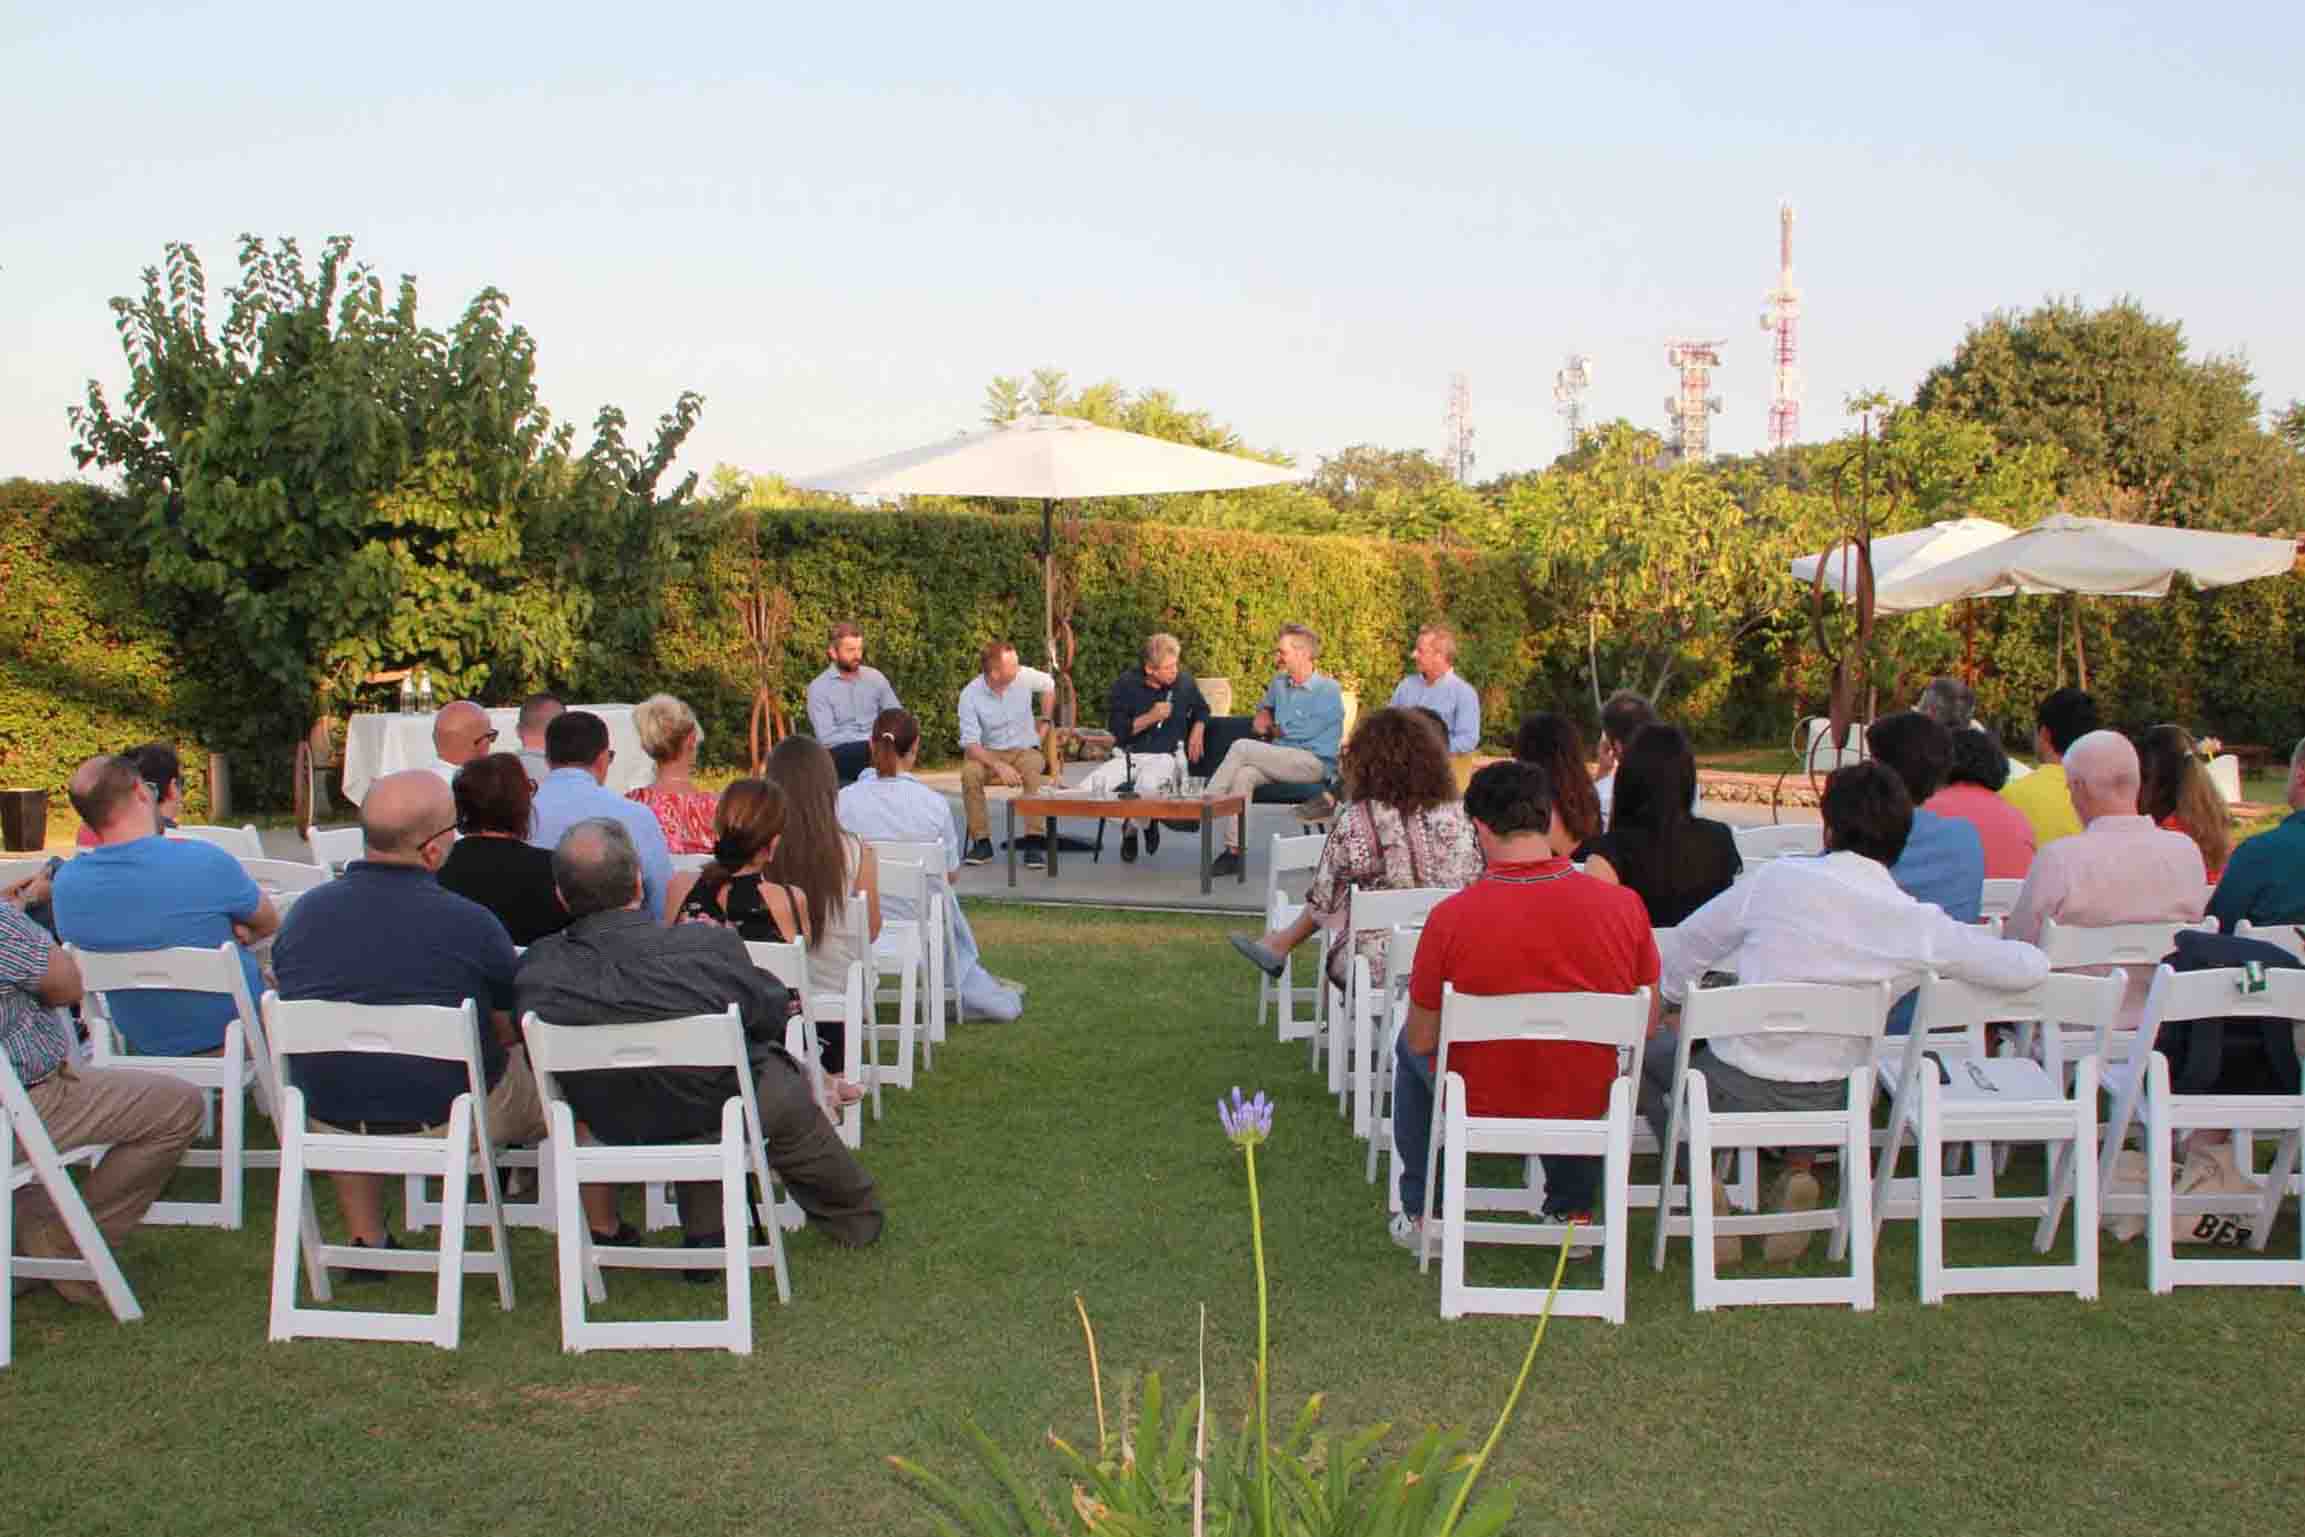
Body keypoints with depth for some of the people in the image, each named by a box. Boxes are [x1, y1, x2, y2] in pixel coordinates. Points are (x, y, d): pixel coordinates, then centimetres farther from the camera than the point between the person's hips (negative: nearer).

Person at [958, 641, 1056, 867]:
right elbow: (970, 744, -19)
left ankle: (1033, 842, -33)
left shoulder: (1025, 676, -10)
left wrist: (1044, 721, 12)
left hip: (1025, 750, 0)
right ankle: (982, 841, -22)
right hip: (989, 753, 0)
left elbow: (1050, 685, 14)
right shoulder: (970, 695, -16)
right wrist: (999, 766, -33)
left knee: (1033, 769, -35)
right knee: (969, 772, -33)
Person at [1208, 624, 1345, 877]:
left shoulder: (1328, 690, -7)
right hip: (1282, 759, 6)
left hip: (1315, 763, -6)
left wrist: (1274, 730, 3)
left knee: (1241, 747, -22)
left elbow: (1306, 732, -15)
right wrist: (1263, 716, 13)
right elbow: (1264, 707, 37)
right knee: (1244, 775, -26)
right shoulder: (1279, 682, 15)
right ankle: (1234, 851, -30)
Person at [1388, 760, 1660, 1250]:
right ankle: (1572, 1211, 40)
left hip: (1478, 1106, -2)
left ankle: (1420, 1213, 34)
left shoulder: (1451, 918, -23)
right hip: (1585, 1107, 2)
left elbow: (1423, 1040, -11)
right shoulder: (1624, 906, -16)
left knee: (1409, 1047, 31)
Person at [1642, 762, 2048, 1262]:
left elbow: (1684, 948, 1)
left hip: (1738, 1092, -3)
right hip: (1827, 1104, 3)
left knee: (1649, 1050, 26)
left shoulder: (1777, 879, -12)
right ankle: (1800, 1169, 15)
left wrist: (1666, 1004, 21)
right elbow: (2026, 968, -9)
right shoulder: (1917, 924, -11)